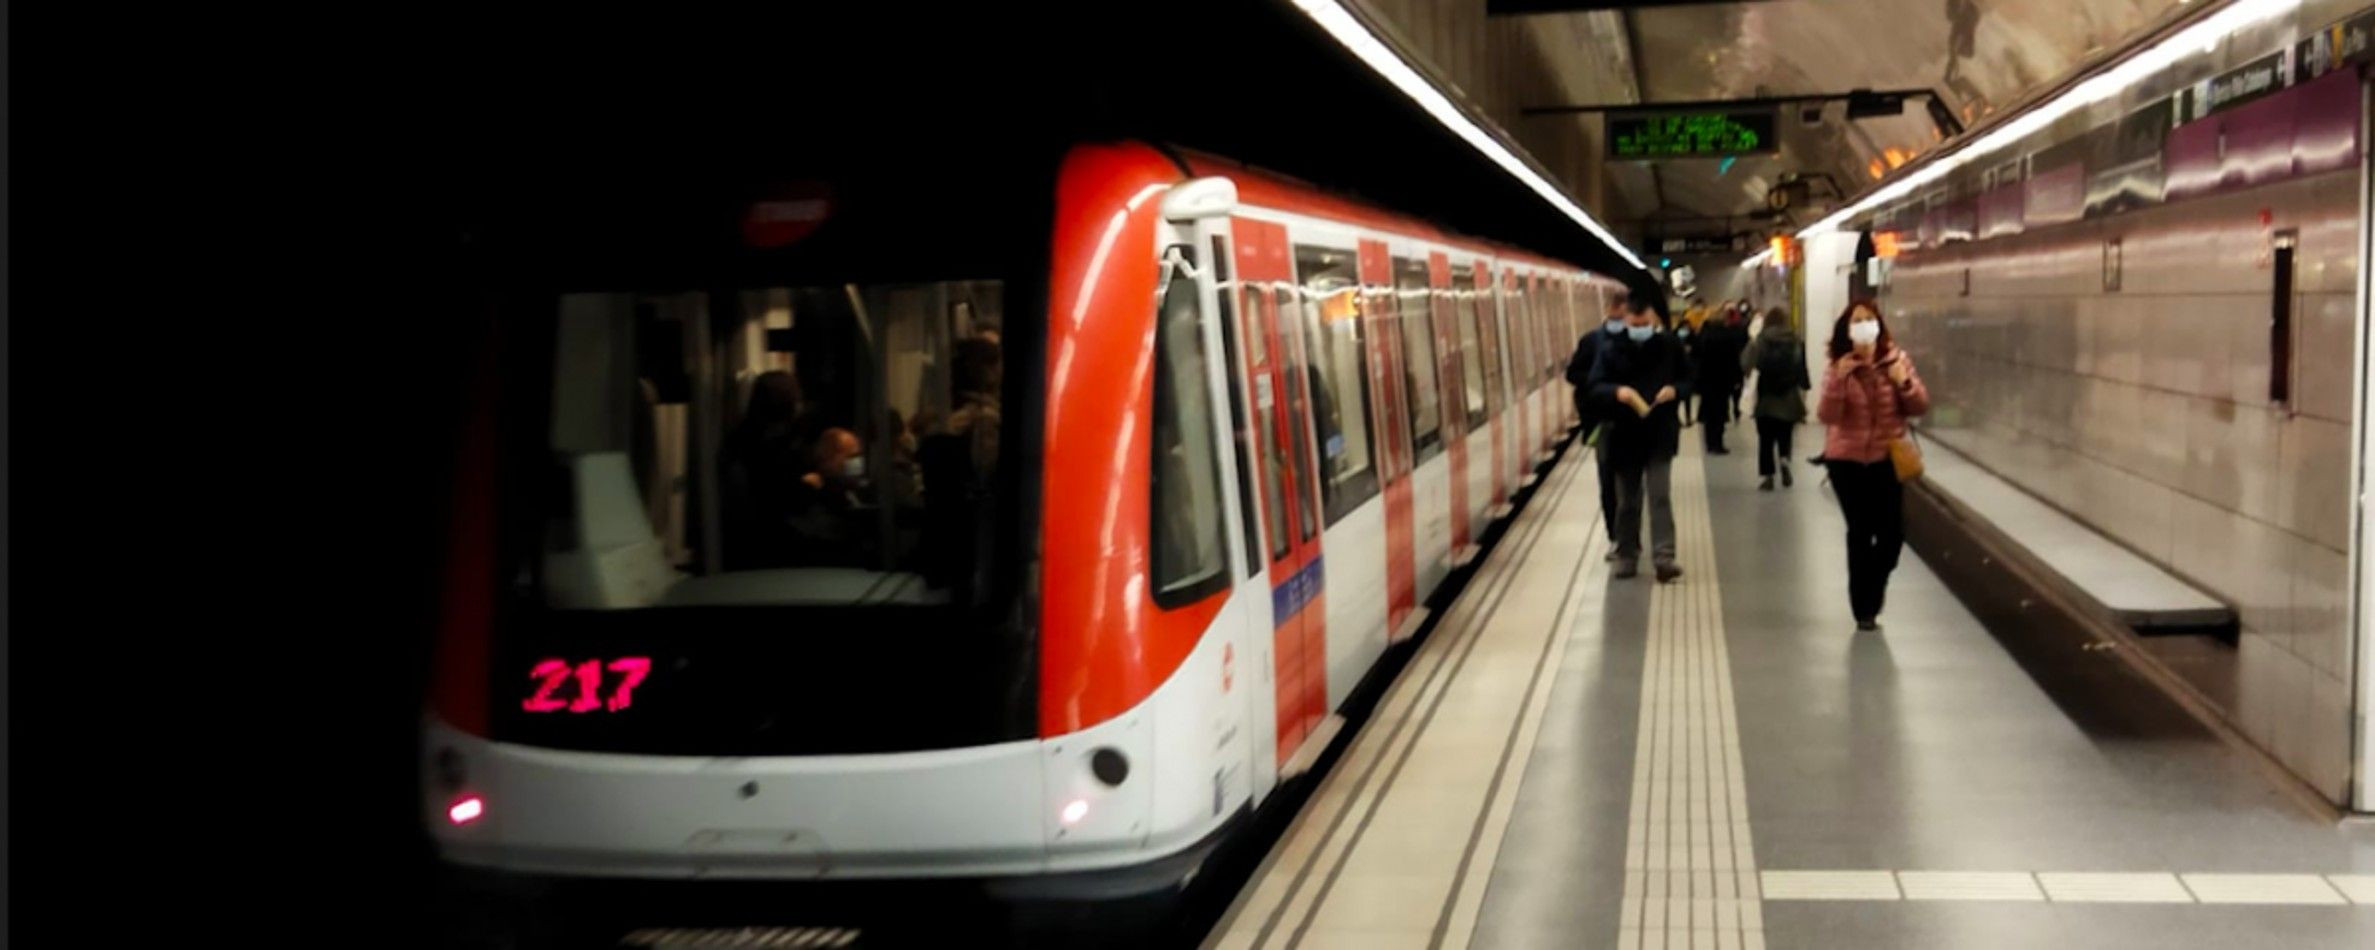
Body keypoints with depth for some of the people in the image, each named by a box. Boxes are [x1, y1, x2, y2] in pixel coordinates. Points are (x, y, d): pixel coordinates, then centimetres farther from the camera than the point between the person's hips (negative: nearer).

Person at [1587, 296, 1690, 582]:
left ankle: (1663, 558, -12)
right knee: (1627, 501, 10)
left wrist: (1675, 389, -15)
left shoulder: (1670, 346, 1)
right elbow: (1595, 386, -5)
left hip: (1661, 435, -1)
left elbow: (1688, 380, 8)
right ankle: (1626, 556, 21)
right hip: (1624, 436, 1)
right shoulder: (1612, 351, -2)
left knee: (1660, 496, -9)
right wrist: (1617, 391, -26)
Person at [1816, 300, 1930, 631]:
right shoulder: (1838, 367, -6)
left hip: (1887, 459, 2)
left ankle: (1870, 598, 24)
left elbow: (1921, 406, -1)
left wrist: (1905, 383, -19)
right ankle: (1864, 608, 14)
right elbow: (1827, 416, -15)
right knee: (1860, 532, 1)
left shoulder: (1896, 359, -2)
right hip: (1847, 460, -1)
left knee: (1892, 532, -3)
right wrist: (1838, 380, -27)